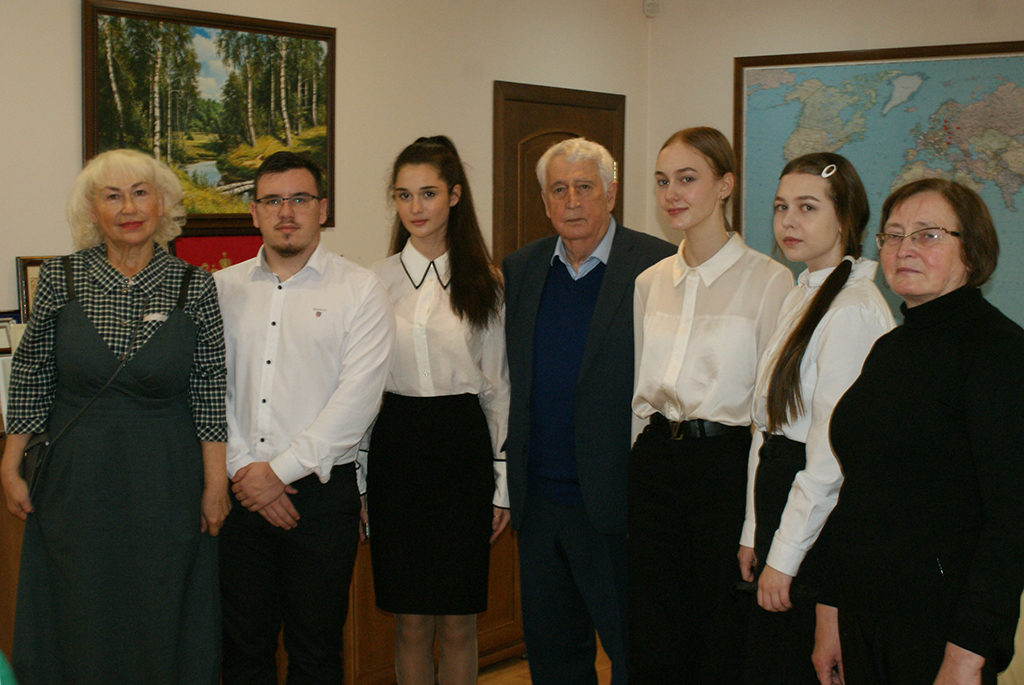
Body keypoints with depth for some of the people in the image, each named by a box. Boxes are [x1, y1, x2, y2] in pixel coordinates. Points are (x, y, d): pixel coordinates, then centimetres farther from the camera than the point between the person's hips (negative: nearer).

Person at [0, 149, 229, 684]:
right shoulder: (61, 279, -3)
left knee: (161, 622, 9)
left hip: (166, 480, -1)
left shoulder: (195, 288, -4)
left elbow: (209, 394, -2)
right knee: (79, 624, 10)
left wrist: (216, 486, -3)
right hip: (77, 475, 1)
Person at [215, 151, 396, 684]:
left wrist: (281, 469, -12)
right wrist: (243, 467, -8)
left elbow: (357, 399, -9)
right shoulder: (223, 289, 9)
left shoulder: (359, 290, -1)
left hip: (322, 489, -2)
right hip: (239, 490, 3)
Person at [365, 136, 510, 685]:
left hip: (463, 448, 0)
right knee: (411, 621, 6)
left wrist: (503, 483, 3)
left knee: (458, 621, 5)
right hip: (395, 448, 0)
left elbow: (497, 386, 6)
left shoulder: (484, 284, 4)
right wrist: (356, 483, 1)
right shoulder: (375, 281, 4)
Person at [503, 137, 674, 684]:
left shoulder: (659, 266, -8)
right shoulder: (519, 270, 9)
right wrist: (508, 483, 8)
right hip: (538, 500, 5)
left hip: (613, 503, -5)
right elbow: (509, 378, 13)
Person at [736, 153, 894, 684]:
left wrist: (784, 558, -15)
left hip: (821, 527, -9)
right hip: (782, 506, 9)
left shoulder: (855, 311, -17)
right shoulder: (800, 298, 13)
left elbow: (832, 453, -19)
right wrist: (755, 533, 13)